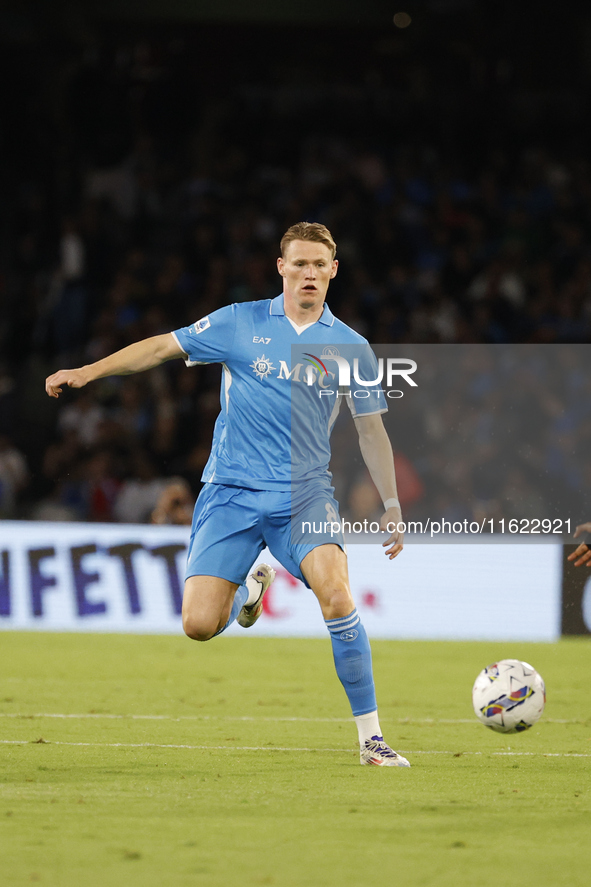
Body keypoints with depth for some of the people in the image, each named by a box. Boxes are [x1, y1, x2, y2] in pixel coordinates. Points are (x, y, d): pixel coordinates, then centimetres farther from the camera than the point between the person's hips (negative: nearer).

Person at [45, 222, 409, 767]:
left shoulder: (351, 347, 5)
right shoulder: (240, 324, 3)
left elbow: (371, 431, 14)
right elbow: (163, 347, 7)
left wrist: (392, 505, 11)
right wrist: (89, 371, 0)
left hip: (304, 494, 0)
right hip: (231, 493, 0)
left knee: (337, 596, -26)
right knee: (199, 624, -11)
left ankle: (371, 737, -15)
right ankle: (249, 589, 28)